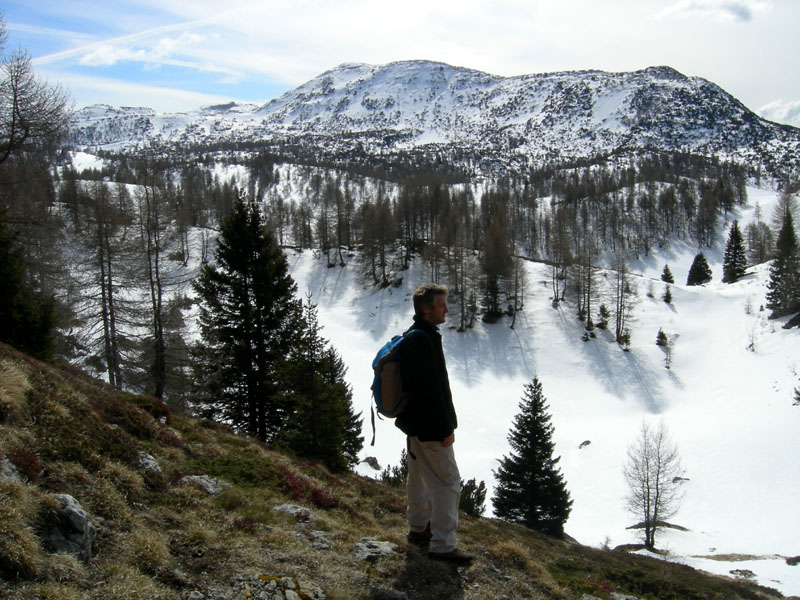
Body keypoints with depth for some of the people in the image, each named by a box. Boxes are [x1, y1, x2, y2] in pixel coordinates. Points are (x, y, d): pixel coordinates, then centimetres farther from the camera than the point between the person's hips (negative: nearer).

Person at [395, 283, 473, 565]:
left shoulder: (414, 336, 10)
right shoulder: (423, 340, -24)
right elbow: (430, 390, -27)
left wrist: (446, 419, 23)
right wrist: (445, 429, -21)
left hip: (415, 423, 11)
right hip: (430, 426, -11)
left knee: (420, 476, 21)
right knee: (448, 481, -4)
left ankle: (418, 528, 36)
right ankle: (443, 544, 1)